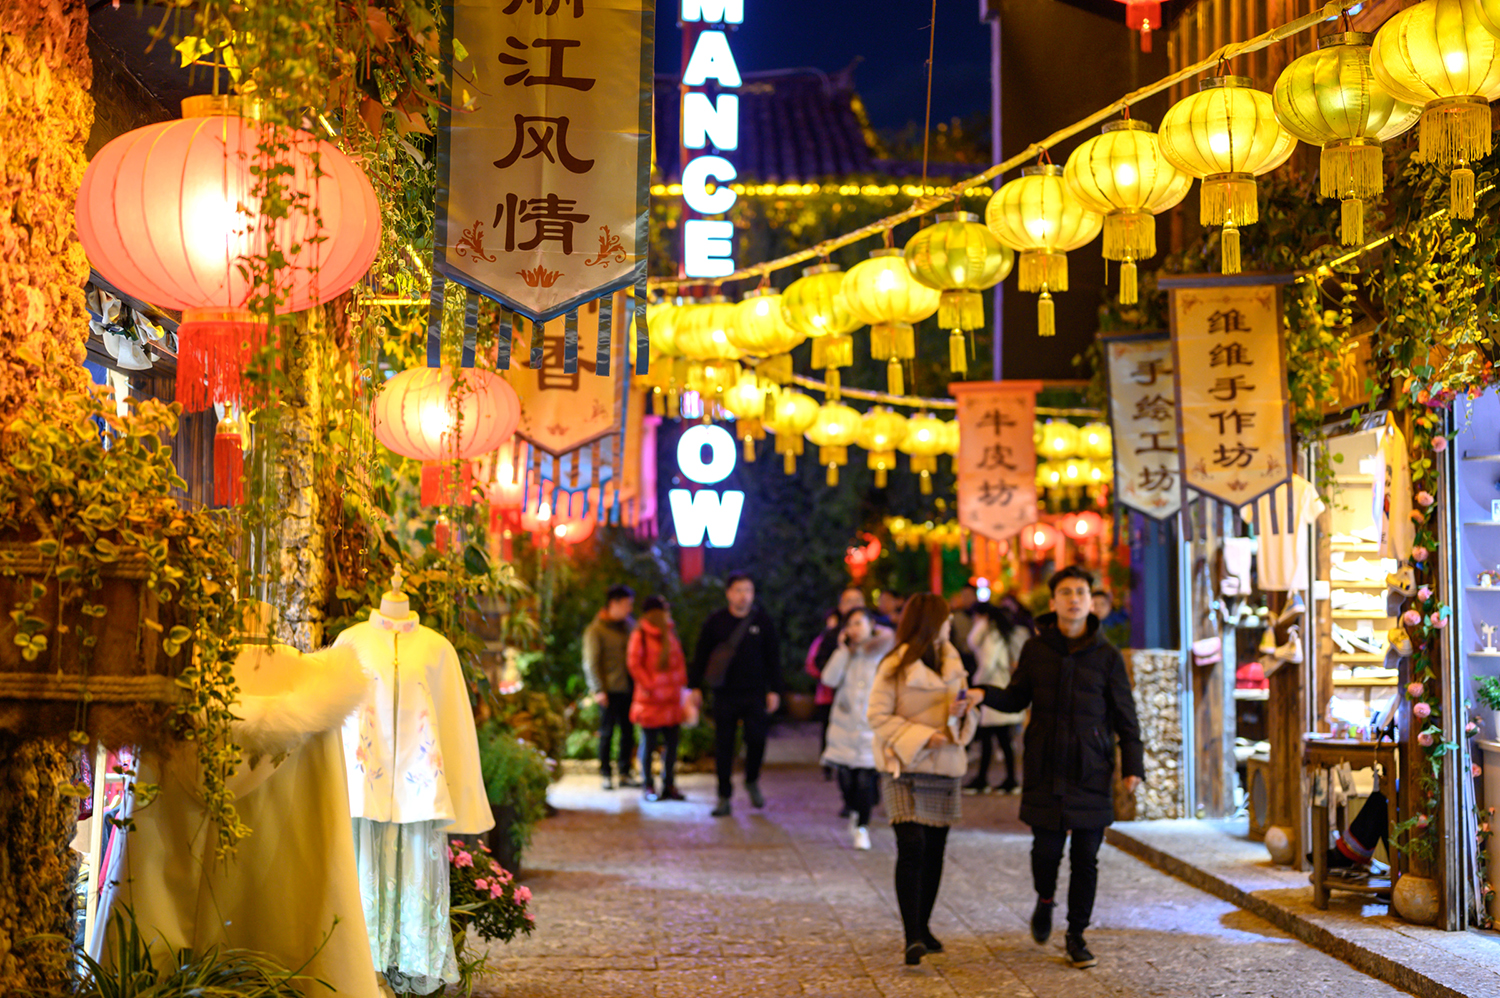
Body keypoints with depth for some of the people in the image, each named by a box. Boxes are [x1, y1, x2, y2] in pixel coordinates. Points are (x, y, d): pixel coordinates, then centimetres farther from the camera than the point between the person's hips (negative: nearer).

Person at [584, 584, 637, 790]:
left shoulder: (629, 625, 12)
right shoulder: (596, 630, -5)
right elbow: (590, 663, -7)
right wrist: (598, 690, -13)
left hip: (628, 687, 5)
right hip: (610, 691, -5)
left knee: (628, 731, 7)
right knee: (607, 733, 1)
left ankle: (625, 774, 16)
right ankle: (606, 775, 10)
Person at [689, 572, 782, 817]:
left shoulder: (762, 621, 2)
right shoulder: (715, 622, 1)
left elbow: (773, 658, 7)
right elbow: (701, 657, 6)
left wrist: (774, 690, 2)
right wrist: (696, 687, 0)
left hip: (755, 694, 0)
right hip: (725, 694, 0)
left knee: (757, 739, -8)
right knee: (723, 746, 2)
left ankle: (752, 781, 19)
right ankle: (724, 797, 12)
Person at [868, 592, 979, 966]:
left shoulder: (952, 663, 13)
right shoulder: (895, 666, -8)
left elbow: (968, 720, 16)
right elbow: (878, 715, -10)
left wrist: (962, 712, -8)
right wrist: (920, 736, -18)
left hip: (943, 767, 6)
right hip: (904, 768, -6)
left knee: (935, 849, 9)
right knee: (911, 847, -17)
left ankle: (923, 926, 24)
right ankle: (912, 938, -19)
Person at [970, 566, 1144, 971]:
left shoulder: (1106, 655, 0)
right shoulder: (1036, 649, 2)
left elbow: (1124, 714, 3)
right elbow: (1018, 697, 12)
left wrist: (1133, 764, -4)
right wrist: (986, 695, -8)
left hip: (1092, 771, 0)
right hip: (1045, 769, 0)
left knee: (1086, 858, 2)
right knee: (1046, 849, 0)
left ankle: (1076, 935, 18)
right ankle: (1045, 899, 34)